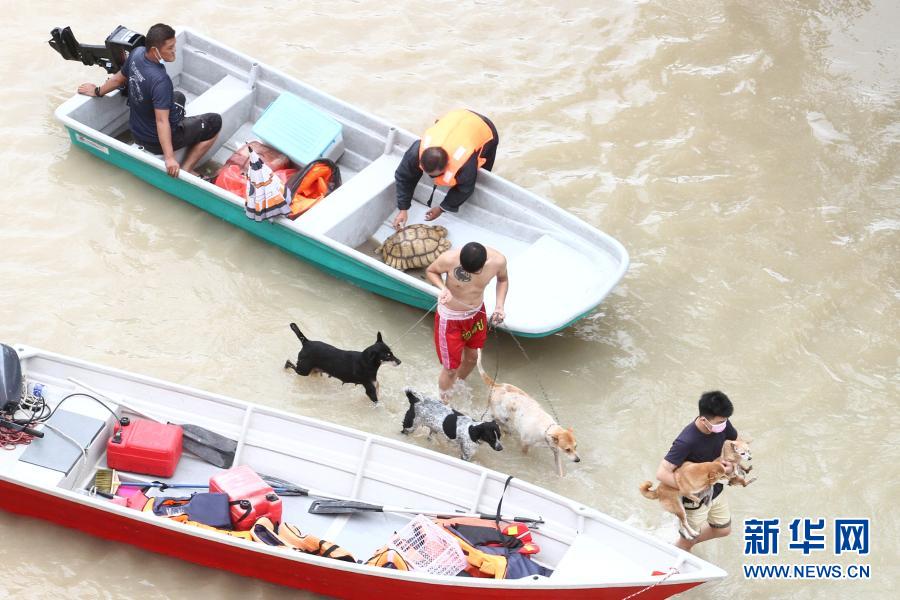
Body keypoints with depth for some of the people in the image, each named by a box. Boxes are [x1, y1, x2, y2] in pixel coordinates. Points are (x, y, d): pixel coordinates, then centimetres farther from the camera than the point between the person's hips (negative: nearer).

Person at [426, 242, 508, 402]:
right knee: (451, 368, 6)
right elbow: (430, 271, -12)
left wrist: (499, 305, -15)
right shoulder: (449, 259, -34)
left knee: (472, 357, 26)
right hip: (450, 318, -4)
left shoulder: (498, 260, -26)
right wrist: (443, 288, -31)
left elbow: (503, 279, -1)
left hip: (476, 314, 4)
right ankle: (443, 404, 33)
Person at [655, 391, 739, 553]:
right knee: (688, 541, 15)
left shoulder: (722, 424, -19)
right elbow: (661, 473, -37)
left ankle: (690, 541, 51)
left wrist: (732, 464, -17)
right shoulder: (686, 441, -38)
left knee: (723, 530, 25)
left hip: (715, 490, 6)